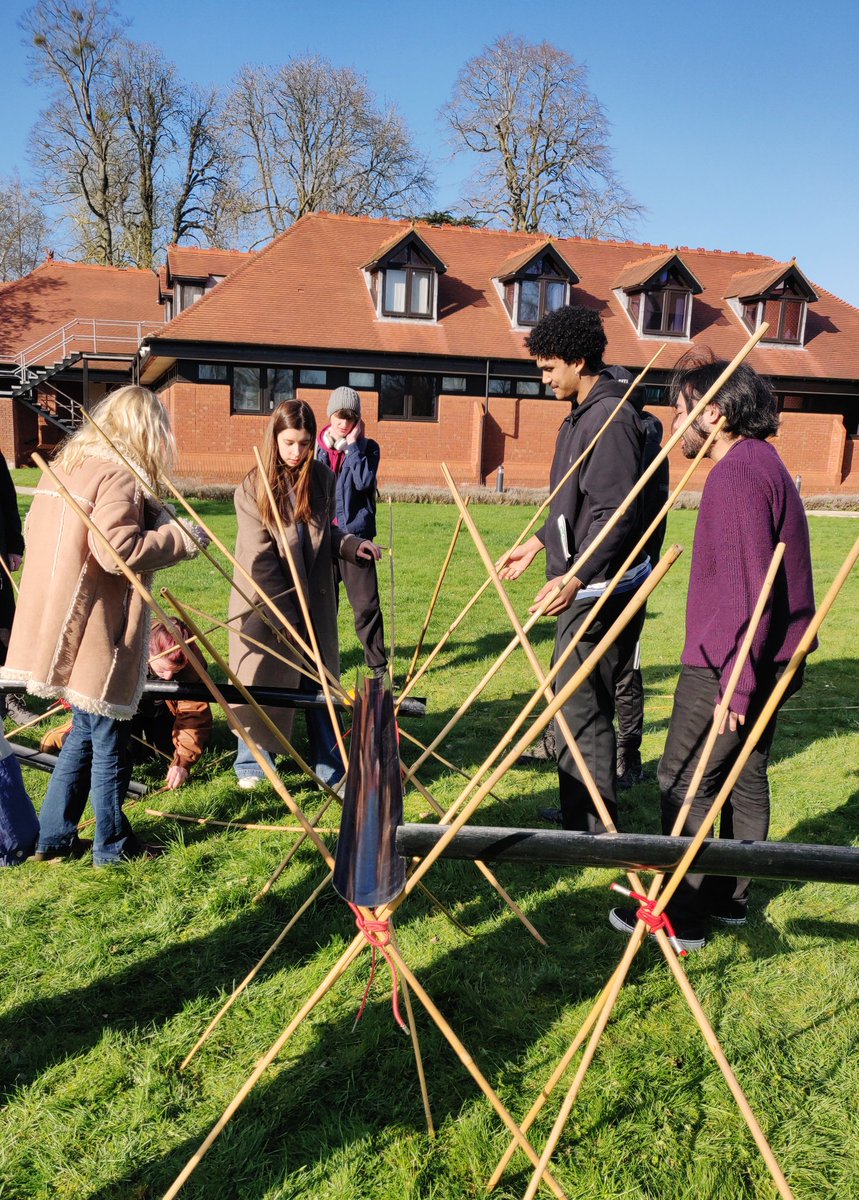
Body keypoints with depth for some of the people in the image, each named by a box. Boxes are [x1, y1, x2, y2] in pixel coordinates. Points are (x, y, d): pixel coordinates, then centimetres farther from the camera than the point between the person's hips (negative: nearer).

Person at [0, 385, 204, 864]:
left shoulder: (68, 462, 12)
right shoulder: (119, 475, -16)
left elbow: (42, 534, 18)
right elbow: (118, 551, -25)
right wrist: (182, 537, -14)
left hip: (64, 626, 9)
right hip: (98, 630, -9)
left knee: (86, 731, 21)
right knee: (109, 738, 6)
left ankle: (54, 836, 28)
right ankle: (113, 844, 20)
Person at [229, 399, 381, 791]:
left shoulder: (321, 478, 2)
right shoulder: (253, 486, -9)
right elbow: (259, 557, -12)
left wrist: (351, 545, -7)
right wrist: (283, 614, -16)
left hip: (314, 600, 3)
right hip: (265, 603, -3)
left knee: (319, 681, 8)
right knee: (259, 681, 8)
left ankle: (330, 768, 20)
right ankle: (251, 763, 27)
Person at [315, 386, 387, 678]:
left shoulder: (367, 447, 2)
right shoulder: (317, 446, 7)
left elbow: (364, 482, -16)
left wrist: (352, 445, -13)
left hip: (356, 533, -2)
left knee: (366, 603, -3)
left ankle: (377, 664, 7)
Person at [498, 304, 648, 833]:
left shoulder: (612, 418, -18)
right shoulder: (584, 413, 15)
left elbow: (618, 515, -26)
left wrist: (577, 577, -35)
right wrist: (540, 542, 26)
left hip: (601, 592, -11)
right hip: (585, 590, 11)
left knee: (582, 710, -6)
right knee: (577, 702, 19)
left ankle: (592, 831, 6)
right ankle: (583, 813, 34)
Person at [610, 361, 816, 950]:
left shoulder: (737, 473, -19)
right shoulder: (764, 462, 14)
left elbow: (748, 588, -24)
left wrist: (733, 680, -22)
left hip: (728, 664, -10)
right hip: (767, 660, 10)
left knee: (685, 783, 0)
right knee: (746, 777, 16)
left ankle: (682, 915, 10)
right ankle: (731, 897, 29)